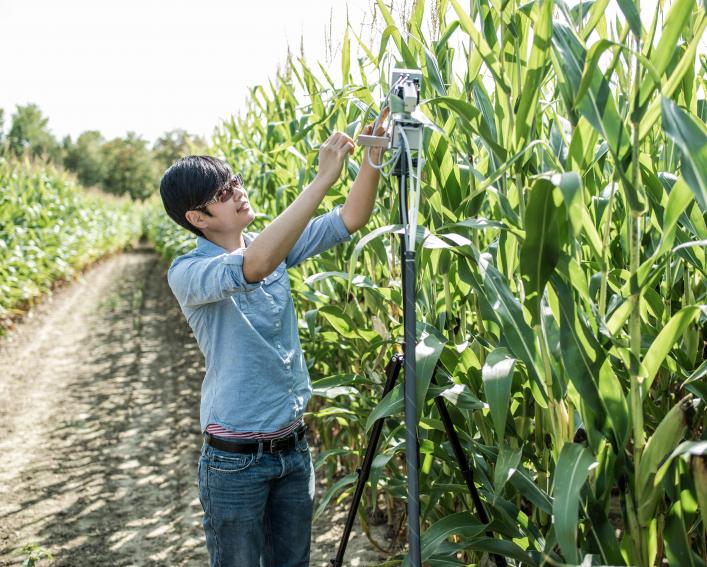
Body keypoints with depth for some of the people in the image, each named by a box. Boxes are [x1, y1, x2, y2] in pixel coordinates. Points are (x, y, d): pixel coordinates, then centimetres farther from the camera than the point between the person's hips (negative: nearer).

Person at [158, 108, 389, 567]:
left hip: (293, 446, 6)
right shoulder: (187, 272, -17)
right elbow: (254, 267, -36)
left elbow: (350, 220, -3)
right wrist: (323, 179, -37)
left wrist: (373, 156, -20)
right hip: (236, 459, -6)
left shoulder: (274, 246, 3)